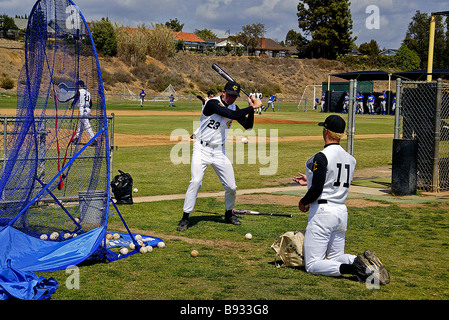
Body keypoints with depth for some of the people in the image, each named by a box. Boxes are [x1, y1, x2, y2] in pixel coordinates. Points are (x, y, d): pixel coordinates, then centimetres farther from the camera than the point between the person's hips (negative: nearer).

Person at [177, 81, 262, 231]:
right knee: (196, 181, -20)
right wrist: (253, 107, -22)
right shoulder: (212, 103, -17)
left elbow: (248, 126, 6)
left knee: (231, 187, 5)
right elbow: (232, 115, -28)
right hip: (202, 149, -6)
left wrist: (251, 108, -8)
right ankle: (185, 218, -11)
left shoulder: (234, 107, 6)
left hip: (219, 151, 6)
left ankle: (229, 214, 30)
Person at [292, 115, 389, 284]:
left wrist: (303, 202, 0)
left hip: (322, 211, -8)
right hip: (342, 212, 8)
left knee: (312, 265, -3)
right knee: (335, 258, 21)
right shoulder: (350, 159, 9)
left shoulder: (321, 157, -15)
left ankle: (351, 268, -25)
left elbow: (316, 190, -20)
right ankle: (362, 261, -9)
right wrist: (310, 181, 27)